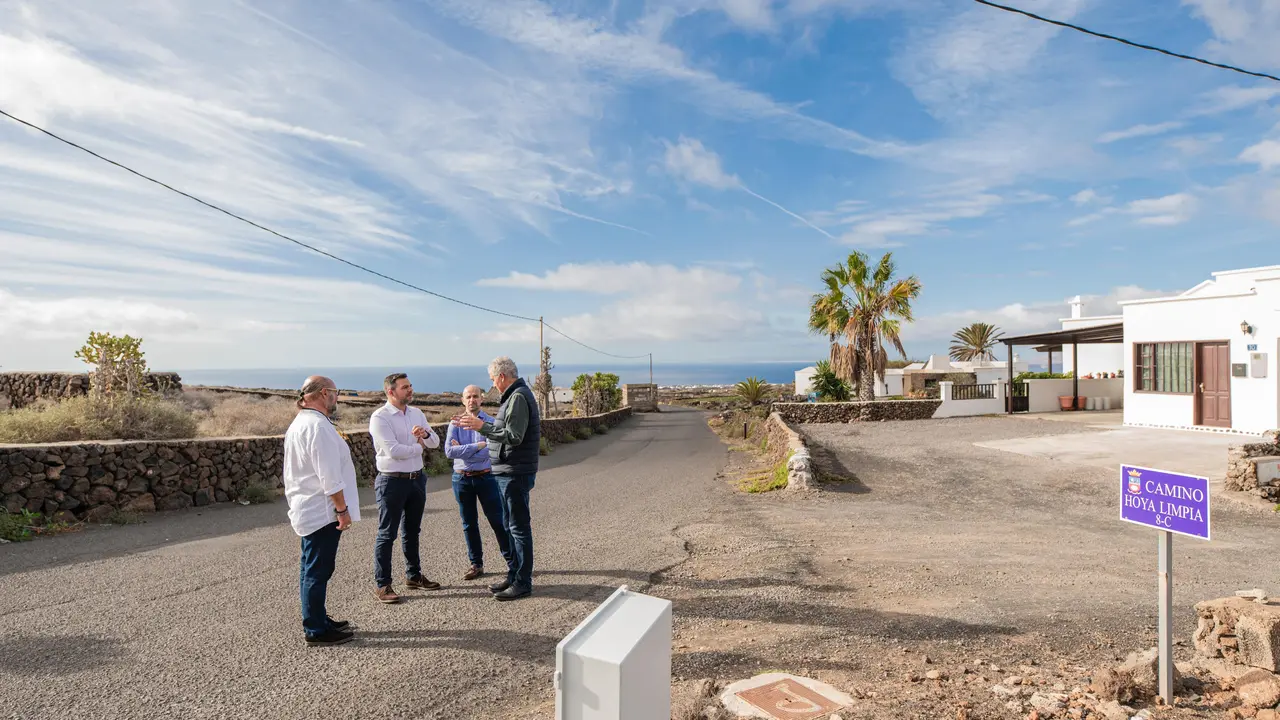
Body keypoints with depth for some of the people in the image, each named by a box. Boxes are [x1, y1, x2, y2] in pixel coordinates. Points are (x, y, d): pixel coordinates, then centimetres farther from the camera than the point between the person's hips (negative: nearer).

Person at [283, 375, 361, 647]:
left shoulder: (298, 423, 14)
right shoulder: (318, 426, -19)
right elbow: (329, 475, -22)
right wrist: (343, 508, -16)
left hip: (306, 510, 11)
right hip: (323, 511, -11)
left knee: (312, 569, 18)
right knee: (318, 571, -2)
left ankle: (317, 620, 30)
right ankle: (316, 630, 6)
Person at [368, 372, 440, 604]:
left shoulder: (416, 413, 8)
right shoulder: (380, 417, -13)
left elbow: (435, 442, 7)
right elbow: (393, 450, -23)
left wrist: (425, 433, -15)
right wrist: (419, 447, -8)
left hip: (416, 478, 7)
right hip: (392, 481, -7)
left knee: (412, 531, 18)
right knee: (387, 534, 0)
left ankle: (413, 575, 30)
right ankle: (382, 585, 7)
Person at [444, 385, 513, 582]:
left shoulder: (491, 422, -4)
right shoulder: (455, 424, 2)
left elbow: (490, 451, -16)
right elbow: (449, 451, -12)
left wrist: (463, 450, -12)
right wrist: (477, 446, -16)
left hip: (486, 477, -2)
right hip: (462, 478, 2)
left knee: (498, 520, 1)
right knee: (469, 523, 11)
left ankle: (511, 561, 13)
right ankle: (476, 564, 23)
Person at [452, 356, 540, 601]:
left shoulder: (518, 397, -17)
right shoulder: (516, 395, 16)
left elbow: (513, 436, -24)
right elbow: (505, 432, 19)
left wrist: (482, 426, -21)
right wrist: (475, 424, 18)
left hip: (515, 473, -11)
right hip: (509, 472, 11)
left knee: (519, 526, -4)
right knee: (512, 526, 16)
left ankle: (523, 583, 4)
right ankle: (514, 576, 26)